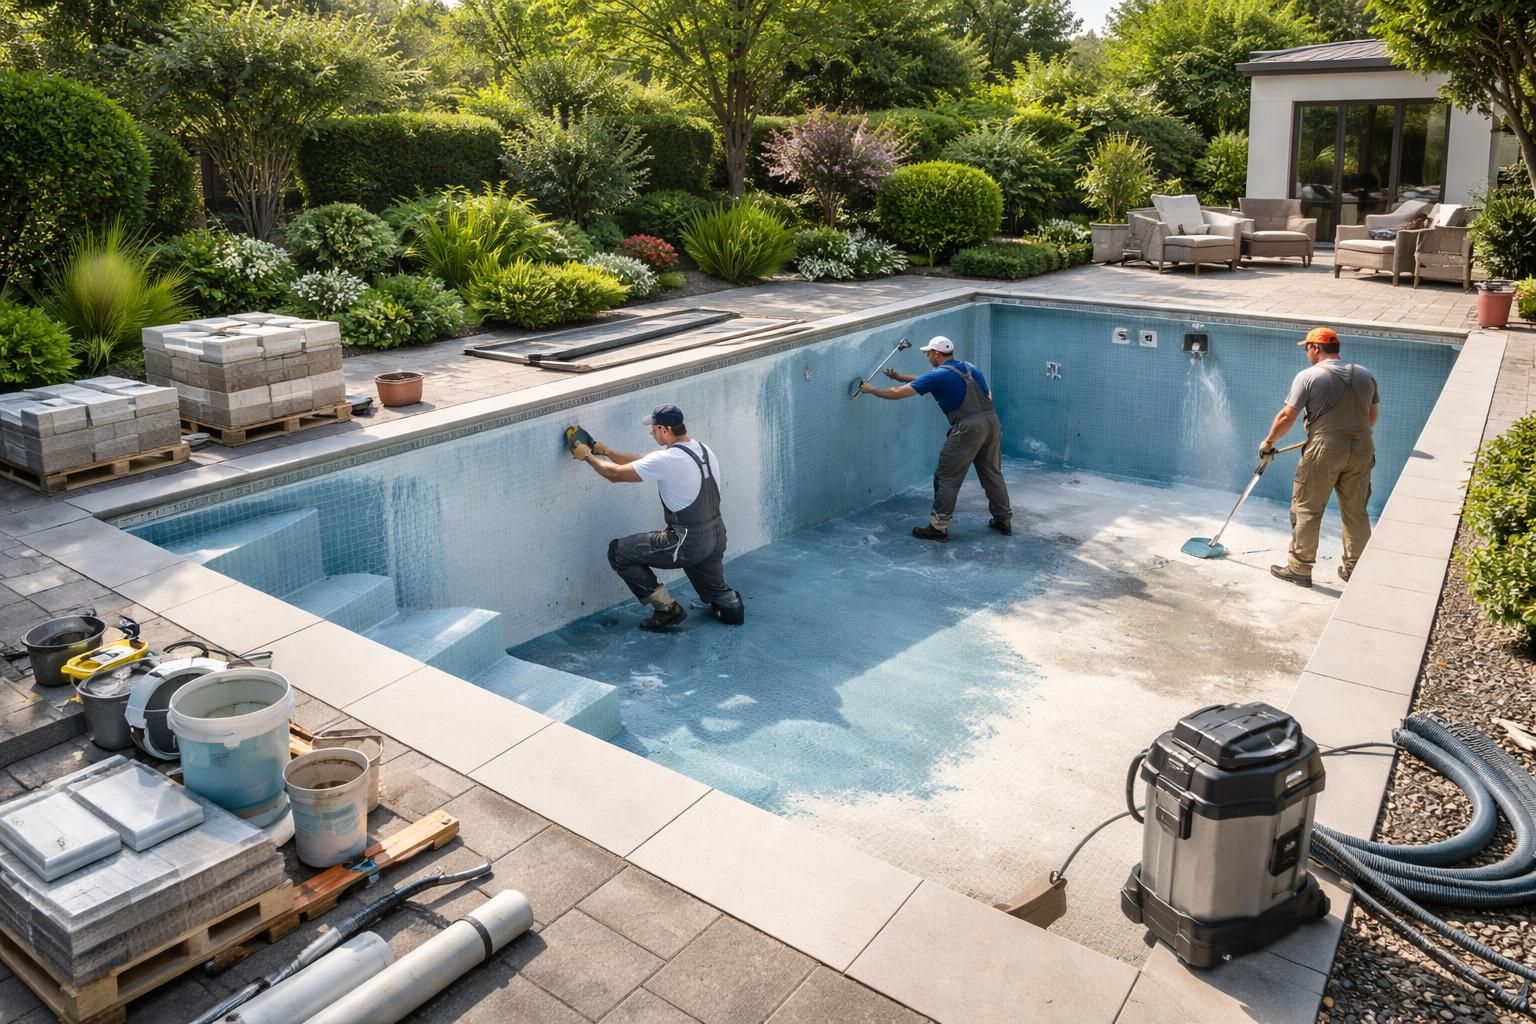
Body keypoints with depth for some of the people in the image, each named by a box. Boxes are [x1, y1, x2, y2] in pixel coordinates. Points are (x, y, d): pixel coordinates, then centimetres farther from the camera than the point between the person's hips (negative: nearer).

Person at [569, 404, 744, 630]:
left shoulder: (668, 460, -21)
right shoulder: (703, 449, 6)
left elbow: (615, 473, -10)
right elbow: (641, 461, 15)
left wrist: (588, 456, 6)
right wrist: (605, 451, 16)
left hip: (688, 543, -9)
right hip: (716, 536, 9)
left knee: (618, 552, 5)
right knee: (714, 591, 33)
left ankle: (667, 609, 6)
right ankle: (730, 604, 3)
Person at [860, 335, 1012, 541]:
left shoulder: (939, 375, -4)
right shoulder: (970, 368, 20)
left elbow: (898, 393, 0)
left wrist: (871, 389, 15)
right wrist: (902, 376, 34)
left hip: (968, 428, -7)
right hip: (992, 422, 8)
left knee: (947, 478, 3)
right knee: (992, 473, 20)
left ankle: (938, 527, 7)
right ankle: (1004, 520, 27)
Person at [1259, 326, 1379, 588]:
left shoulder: (1309, 376, -7)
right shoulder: (1365, 375, 11)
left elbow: (1287, 416, -7)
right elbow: (1373, 414, 19)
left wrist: (1268, 442, 6)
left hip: (1325, 450, -6)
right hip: (1362, 448, 6)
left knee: (1306, 510, 5)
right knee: (1356, 512, 14)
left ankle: (1299, 568, 9)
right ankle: (1353, 568, 24)